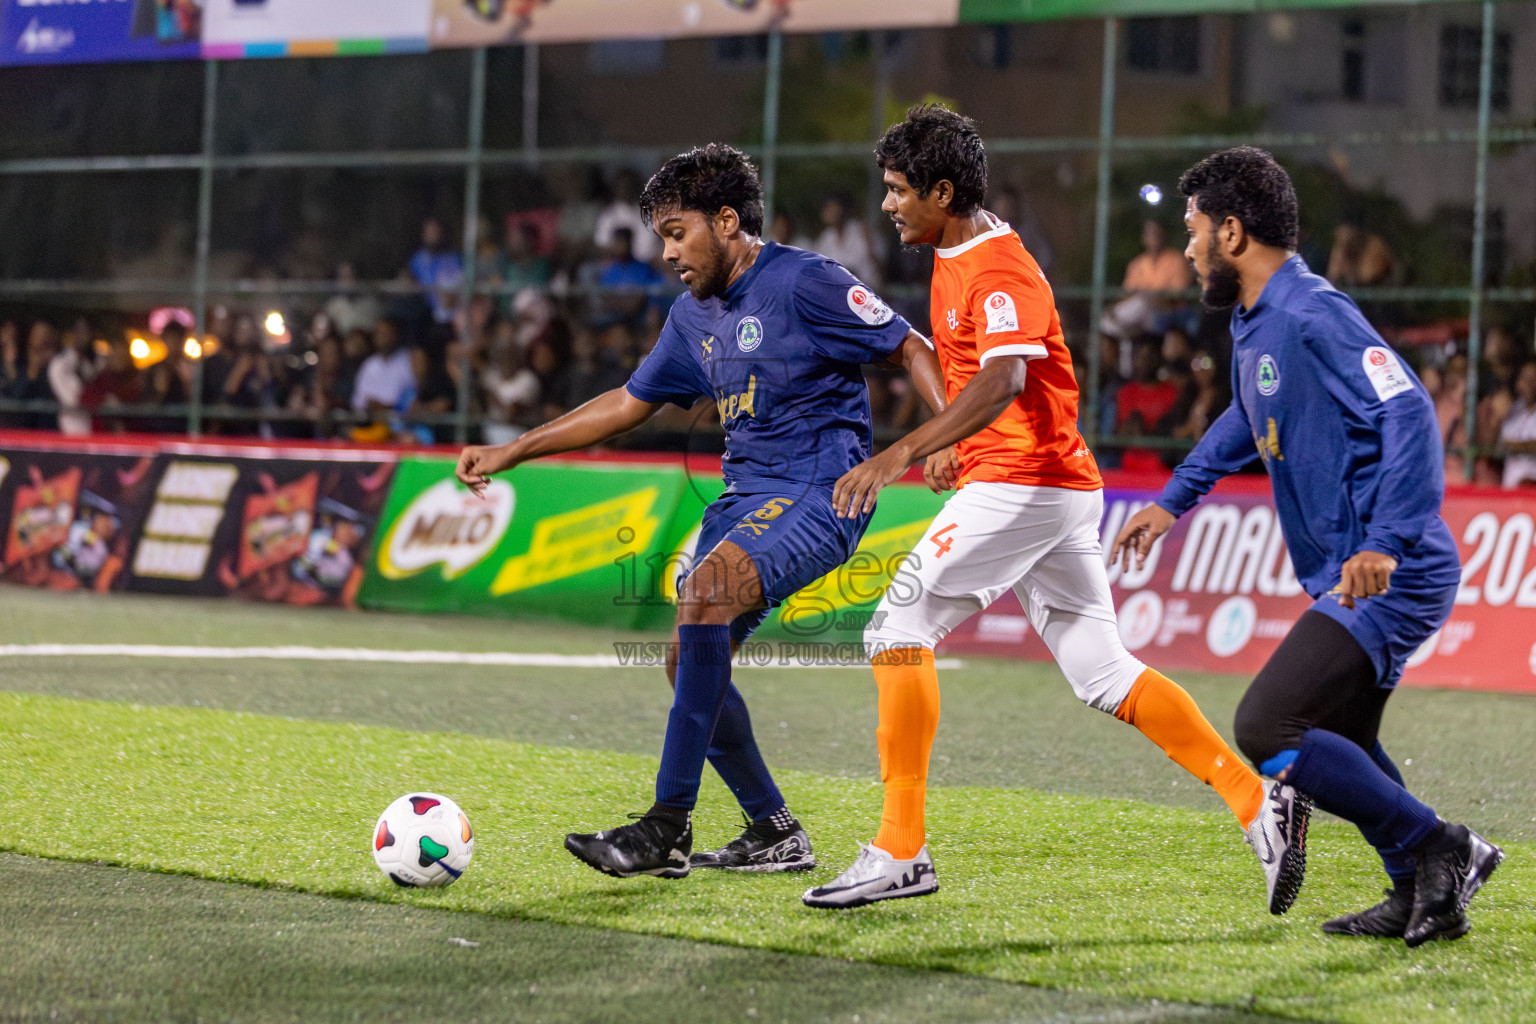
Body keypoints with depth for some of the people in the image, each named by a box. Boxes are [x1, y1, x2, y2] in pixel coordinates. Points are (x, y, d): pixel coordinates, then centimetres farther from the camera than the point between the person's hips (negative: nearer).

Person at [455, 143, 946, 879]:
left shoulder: (803, 282, -10)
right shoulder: (694, 314, 14)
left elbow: (912, 350, -8)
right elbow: (629, 404, 24)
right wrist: (510, 453, 21)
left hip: (820, 491, -9)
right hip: (747, 492, 9)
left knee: (706, 594, -29)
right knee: (689, 662, 2)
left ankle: (668, 829, -29)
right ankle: (774, 834, 14)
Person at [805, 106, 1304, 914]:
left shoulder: (1000, 269, -15)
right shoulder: (953, 262, 17)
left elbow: (1004, 380, -33)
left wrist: (903, 454, -42)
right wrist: (955, 446, 23)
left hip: (1023, 482, -10)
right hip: (1057, 487, 10)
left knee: (898, 629, -10)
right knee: (1103, 673, 7)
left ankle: (899, 851, -12)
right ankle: (1258, 803, 2)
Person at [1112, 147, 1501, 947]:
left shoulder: (1313, 315, -17)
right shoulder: (1252, 325, 14)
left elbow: (1408, 413, -27)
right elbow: (1246, 421, 35)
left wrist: (1385, 544, -34)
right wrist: (1173, 501, 35)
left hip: (1391, 577, -11)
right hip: (1349, 580, 11)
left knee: (1268, 728, -16)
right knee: (1337, 743, 20)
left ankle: (1442, 850, -9)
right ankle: (1421, 897, 24)